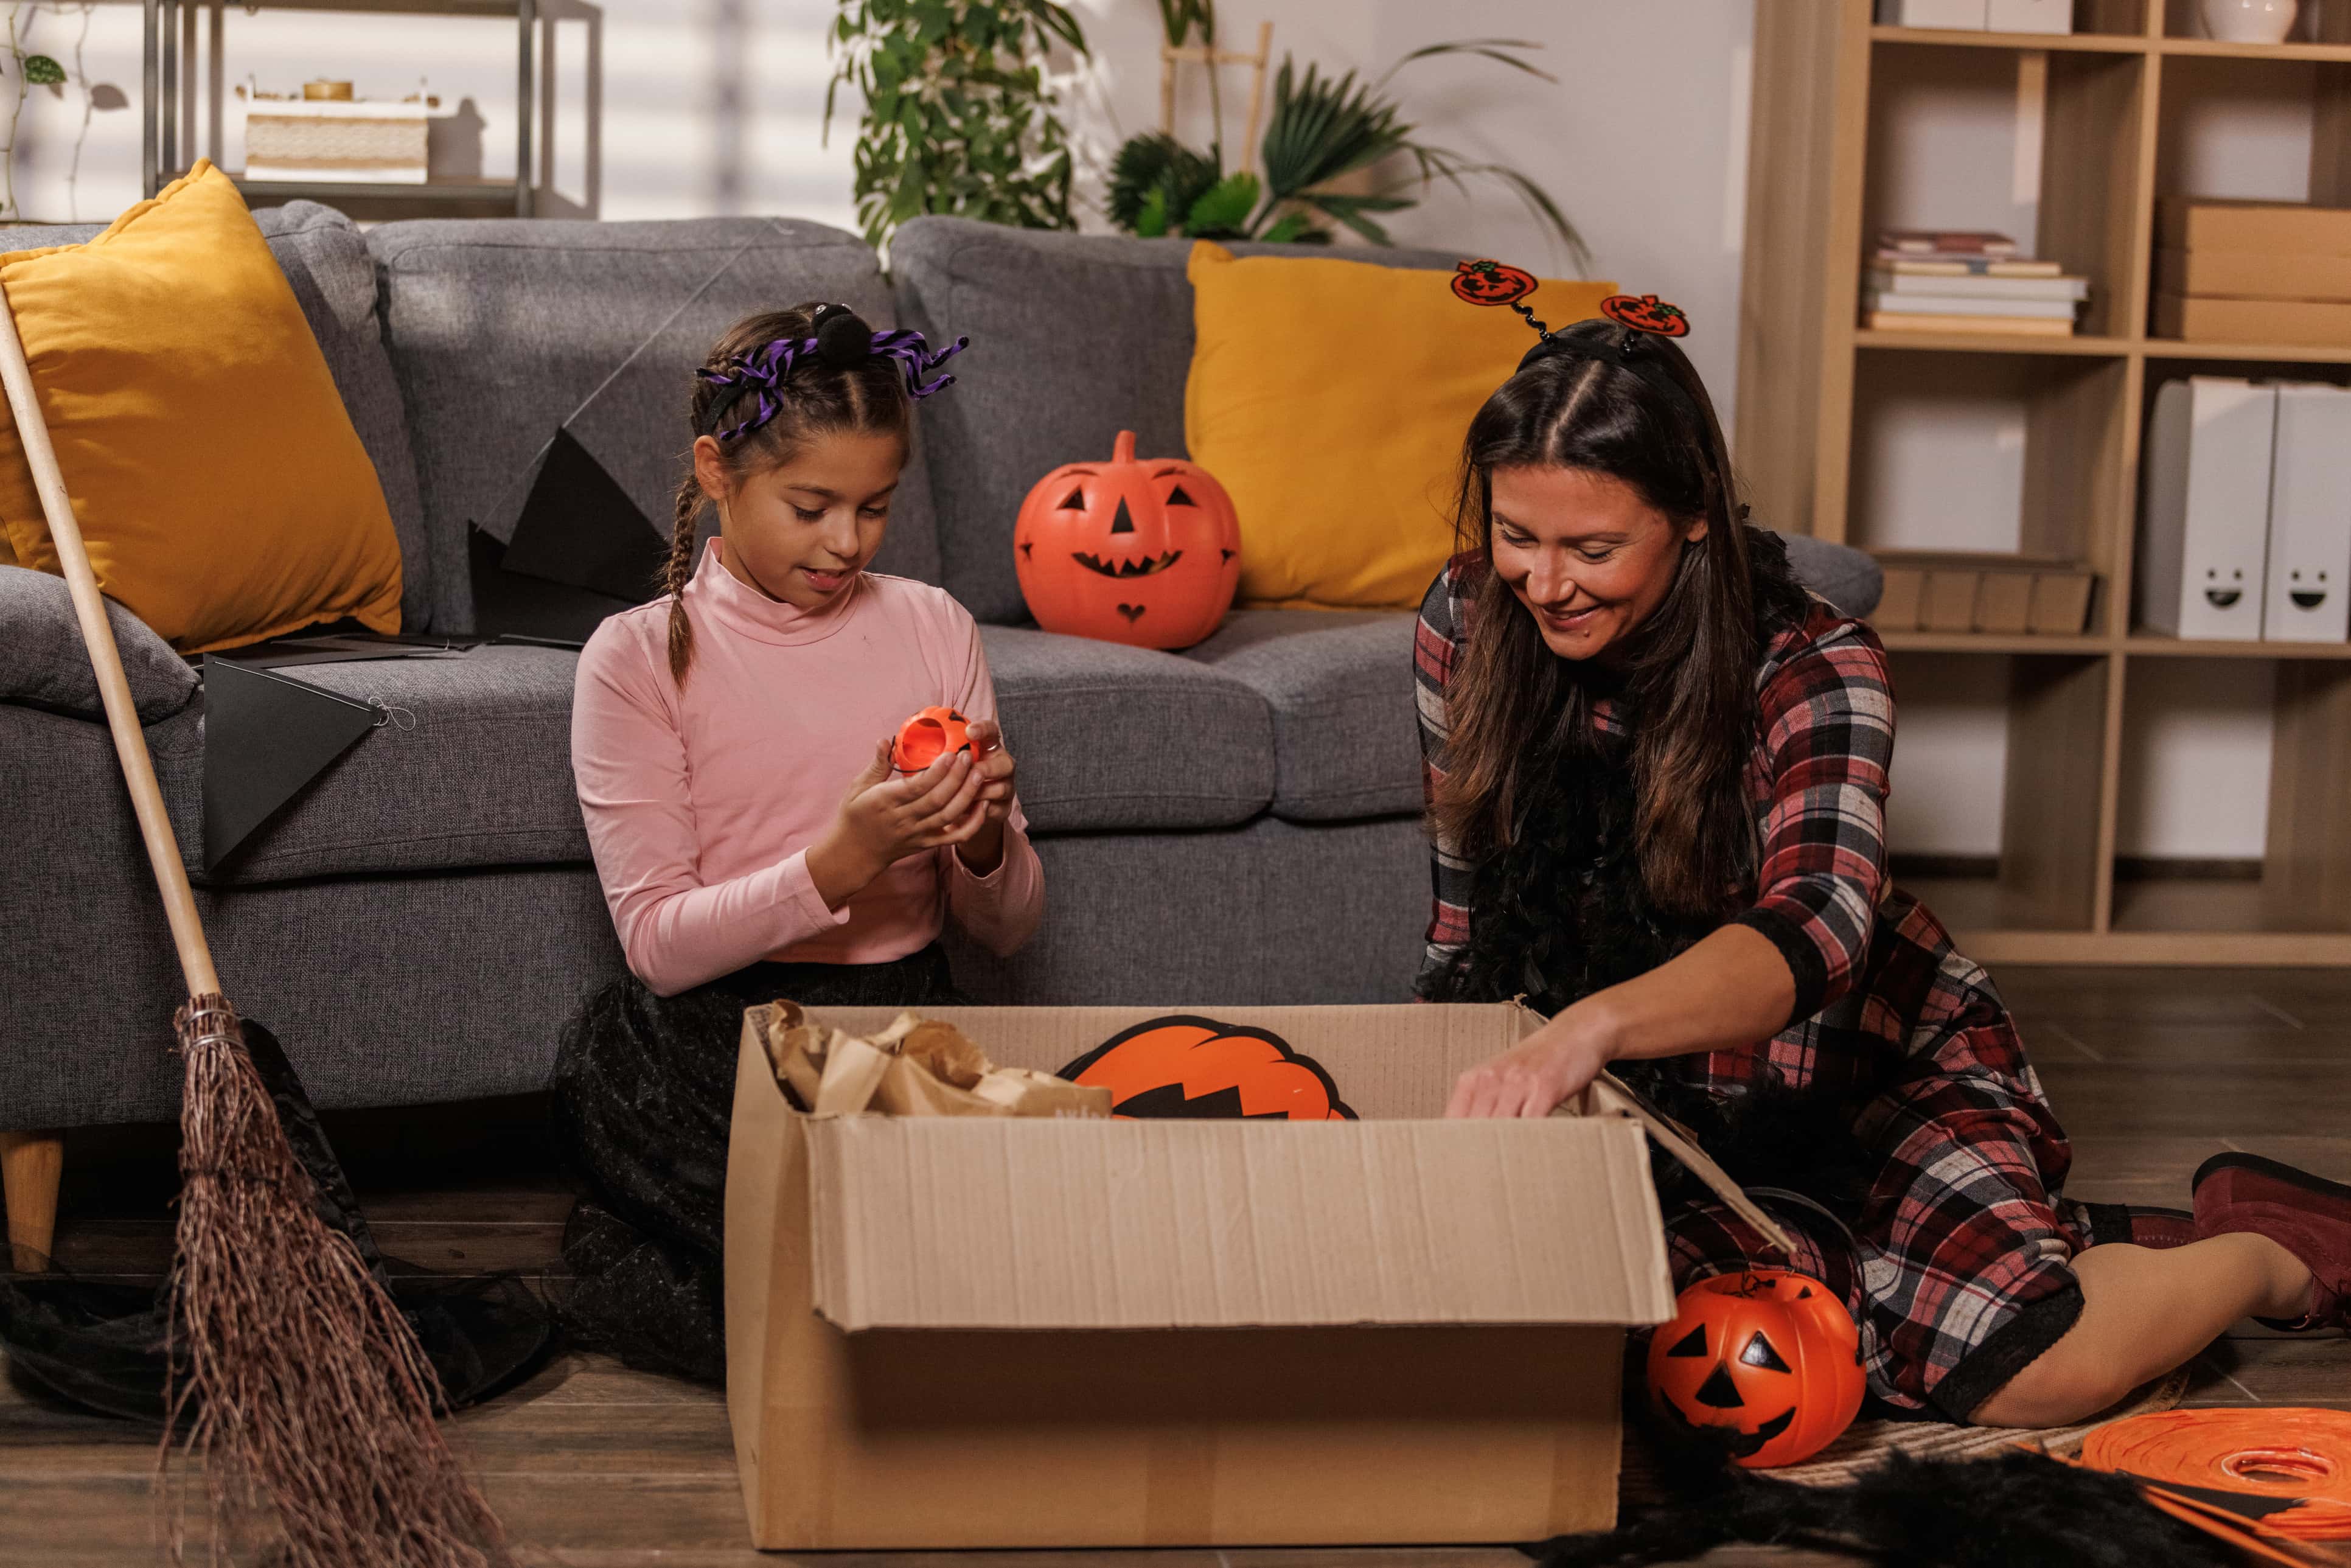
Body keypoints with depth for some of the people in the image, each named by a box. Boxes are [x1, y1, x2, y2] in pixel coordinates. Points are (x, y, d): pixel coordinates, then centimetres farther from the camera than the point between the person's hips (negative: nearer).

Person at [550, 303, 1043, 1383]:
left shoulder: (933, 630, 8)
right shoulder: (639, 658, -2)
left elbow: (1007, 929, 11)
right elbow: (659, 945, -9)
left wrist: (983, 842, -13)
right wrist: (845, 858, -23)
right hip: (714, 1042, -4)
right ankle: (615, 1266, 5)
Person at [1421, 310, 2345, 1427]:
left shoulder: (1813, 673, -22)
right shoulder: (1466, 626, -10)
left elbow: (1817, 928, -41)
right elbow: (1469, 913, 3)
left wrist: (1594, 1024, -58)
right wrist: (1457, 1086, -9)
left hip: (1862, 1077, -4)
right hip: (1658, 1110, 5)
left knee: (2032, 1372, -28)